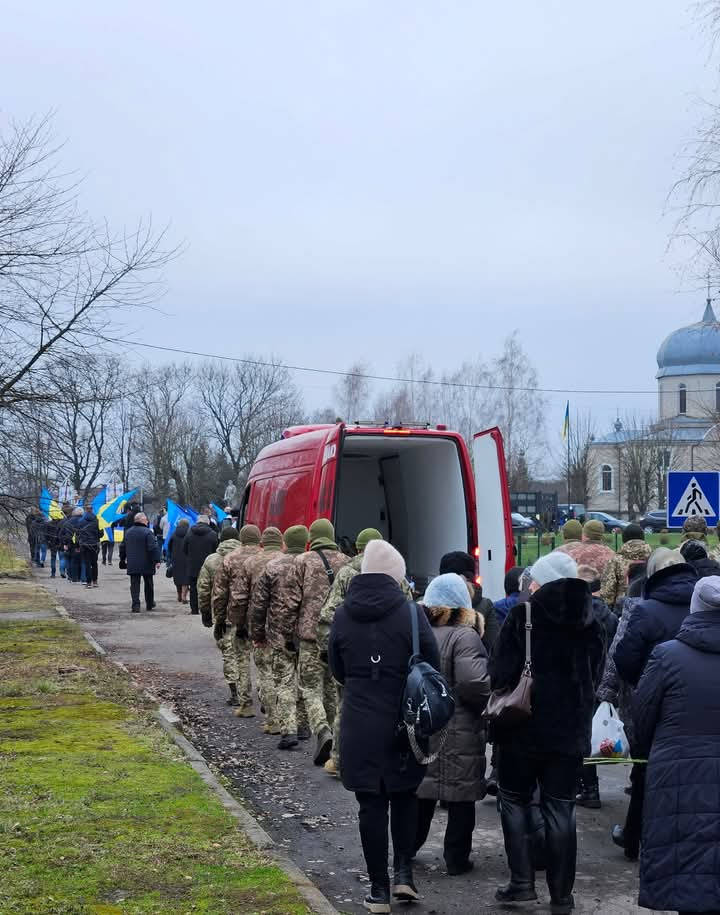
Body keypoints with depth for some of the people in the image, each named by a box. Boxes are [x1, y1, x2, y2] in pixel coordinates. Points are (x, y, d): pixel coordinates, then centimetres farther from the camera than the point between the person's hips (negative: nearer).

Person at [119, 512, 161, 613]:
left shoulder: (128, 532, 8)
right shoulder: (147, 532, -11)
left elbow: (122, 547, 16)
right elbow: (153, 548, -18)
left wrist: (122, 559, 26)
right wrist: (157, 560, -16)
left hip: (132, 565, 3)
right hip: (146, 564, -3)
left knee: (134, 585, 2)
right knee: (148, 584, 13)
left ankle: (135, 605, -10)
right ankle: (150, 605, 23)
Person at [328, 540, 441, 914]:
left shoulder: (343, 614, -1)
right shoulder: (409, 613, -11)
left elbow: (337, 669, 10)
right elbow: (433, 668, -6)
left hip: (359, 725, 1)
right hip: (404, 724, -1)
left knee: (371, 804, 6)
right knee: (404, 797, 18)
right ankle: (403, 872, 10)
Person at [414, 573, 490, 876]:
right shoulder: (464, 637, -16)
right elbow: (474, 683, -25)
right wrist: (491, 702, -9)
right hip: (459, 731, -6)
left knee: (421, 793, 18)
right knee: (461, 797, 7)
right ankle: (457, 859, 12)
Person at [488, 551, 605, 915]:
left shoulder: (522, 616, -12)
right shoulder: (590, 622, 4)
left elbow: (500, 674, -14)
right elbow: (596, 676, 11)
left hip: (524, 728, -4)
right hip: (570, 731, 4)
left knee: (515, 800, 13)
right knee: (560, 809, 8)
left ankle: (522, 881, 6)